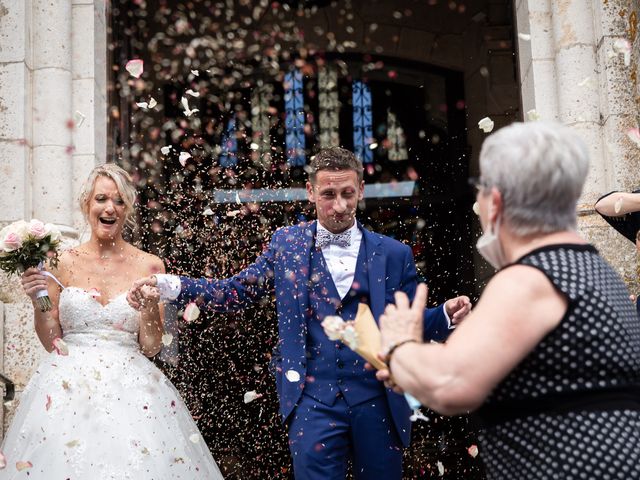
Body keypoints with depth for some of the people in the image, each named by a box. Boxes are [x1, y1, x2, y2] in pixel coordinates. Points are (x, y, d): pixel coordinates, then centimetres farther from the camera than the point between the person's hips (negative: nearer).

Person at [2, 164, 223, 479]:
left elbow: (151, 348, 3)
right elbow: (51, 342, 7)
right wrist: (38, 301, -8)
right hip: (68, 388, 1)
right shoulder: (64, 263, 3)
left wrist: (151, 306, -13)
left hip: (131, 388, 0)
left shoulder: (149, 266, 2)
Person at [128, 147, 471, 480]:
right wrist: (169, 286, -3)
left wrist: (446, 315, -14)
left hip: (377, 402, 1)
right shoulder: (286, 243, 5)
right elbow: (237, 291, 7)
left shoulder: (393, 254, 3)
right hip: (314, 401, -1)